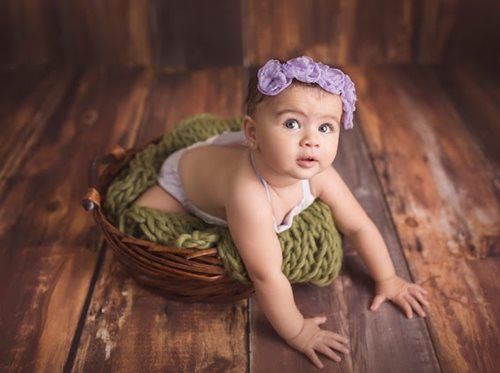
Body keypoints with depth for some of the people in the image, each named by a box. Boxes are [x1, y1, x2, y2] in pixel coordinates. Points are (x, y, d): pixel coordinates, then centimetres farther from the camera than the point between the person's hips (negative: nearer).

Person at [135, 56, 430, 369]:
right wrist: (296, 332, -34)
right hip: (186, 172, -4)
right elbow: (266, 275, -45)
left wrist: (387, 279, -10)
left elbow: (359, 226, -17)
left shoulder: (320, 176, -32)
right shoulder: (249, 195, -51)